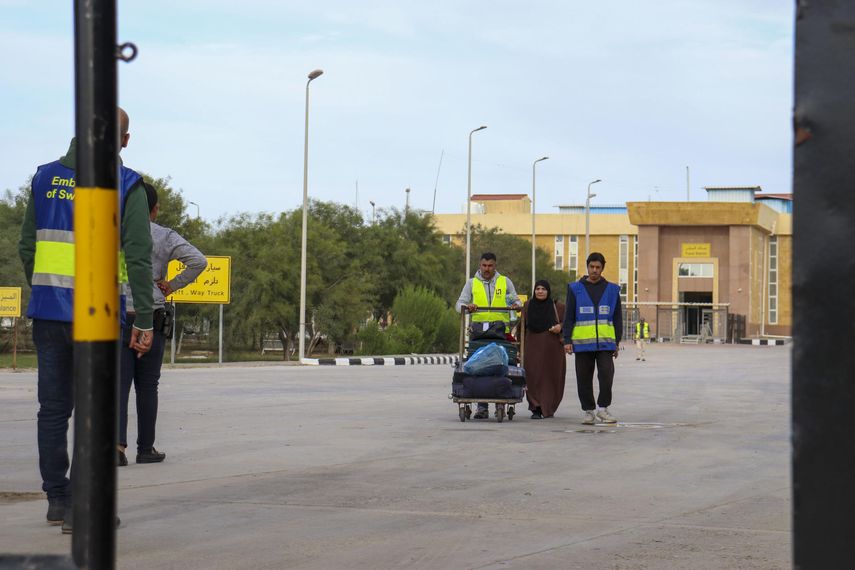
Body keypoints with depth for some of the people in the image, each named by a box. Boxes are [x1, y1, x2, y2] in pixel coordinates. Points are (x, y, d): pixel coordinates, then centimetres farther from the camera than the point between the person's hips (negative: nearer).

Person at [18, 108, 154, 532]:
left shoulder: (46, 178, 8)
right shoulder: (126, 186, -5)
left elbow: (27, 247, 10)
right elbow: (138, 258, -9)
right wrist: (144, 320, -6)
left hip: (47, 310, 4)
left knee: (53, 409, 11)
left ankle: (57, 499, 16)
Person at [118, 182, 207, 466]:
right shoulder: (166, 237, -2)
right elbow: (198, 261, -14)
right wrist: (173, 285, -3)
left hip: (117, 317, 1)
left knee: (119, 383, -1)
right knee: (146, 386, 9)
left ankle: (117, 444, -17)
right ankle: (146, 449, 14)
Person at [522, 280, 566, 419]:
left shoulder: (558, 307, 3)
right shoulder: (528, 306, 9)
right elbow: (522, 326, 15)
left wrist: (560, 326, -11)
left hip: (552, 349, -1)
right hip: (533, 348, 1)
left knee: (552, 378, 2)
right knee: (534, 378, -7)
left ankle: (549, 408, 15)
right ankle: (536, 409, -5)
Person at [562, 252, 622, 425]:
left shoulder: (612, 290, 10)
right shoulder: (575, 289, 6)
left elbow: (617, 318, 13)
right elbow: (569, 317, 5)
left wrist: (617, 342, 9)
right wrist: (567, 340, -2)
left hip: (605, 343, 0)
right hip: (582, 342, 0)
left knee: (606, 375, -13)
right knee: (584, 379, 4)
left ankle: (603, 408, 0)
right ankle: (589, 411, 15)